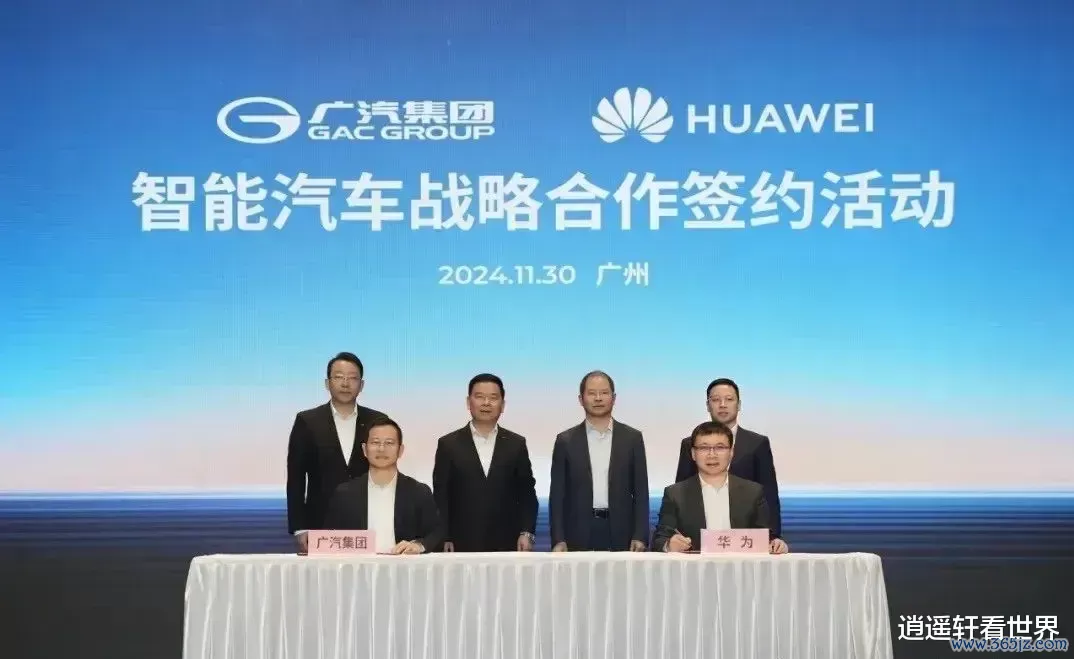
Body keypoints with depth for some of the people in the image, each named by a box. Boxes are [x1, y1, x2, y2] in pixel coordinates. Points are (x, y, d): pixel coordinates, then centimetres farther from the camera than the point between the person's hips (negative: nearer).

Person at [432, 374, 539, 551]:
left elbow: (527, 493, 9)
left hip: (506, 544, 1)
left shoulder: (516, 444, 8)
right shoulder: (448, 444, 4)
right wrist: (443, 539, -3)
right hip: (462, 544, -1)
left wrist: (526, 533, -2)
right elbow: (441, 497, 3)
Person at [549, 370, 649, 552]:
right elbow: (557, 494, 4)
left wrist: (640, 537, -3)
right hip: (578, 536, 0)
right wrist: (558, 540, -5)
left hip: (621, 535, 0)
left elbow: (640, 492, 6)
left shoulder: (632, 438, 7)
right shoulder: (566, 441, 6)